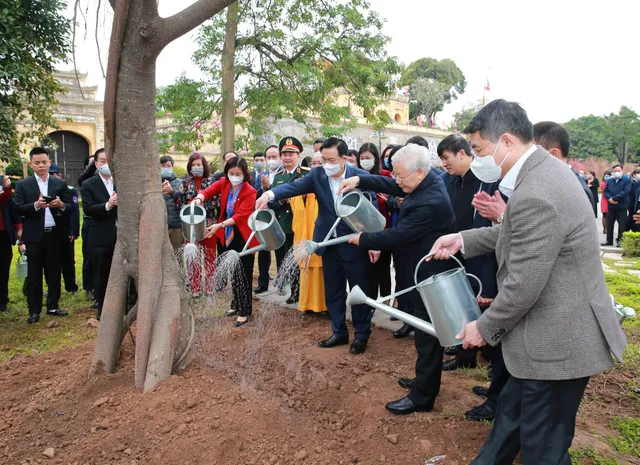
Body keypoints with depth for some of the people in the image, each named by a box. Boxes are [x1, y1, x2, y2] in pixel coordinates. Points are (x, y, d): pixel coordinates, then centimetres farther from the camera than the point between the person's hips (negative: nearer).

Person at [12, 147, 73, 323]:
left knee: (54, 272, 10)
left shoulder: (60, 184, 6)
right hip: (34, 236, -2)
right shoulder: (23, 185, 1)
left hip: (54, 234, 2)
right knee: (34, 274, 5)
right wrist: (36, 205, -22)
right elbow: (18, 209, -7)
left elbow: (70, 207, 2)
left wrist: (61, 205, -19)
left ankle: (52, 306, 22)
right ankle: (34, 310, 13)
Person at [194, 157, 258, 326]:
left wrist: (220, 225, -32)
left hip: (242, 238, -5)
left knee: (243, 275, 1)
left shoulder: (250, 192, -16)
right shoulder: (223, 183, 0)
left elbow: (240, 216, -23)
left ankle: (244, 311, 13)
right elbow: (207, 191, -11)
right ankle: (236, 304, 33)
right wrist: (199, 200, -34)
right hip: (226, 237, 5)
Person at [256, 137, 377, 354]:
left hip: (354, 243, -4)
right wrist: (270, 194, -36)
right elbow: (295, 186, -17)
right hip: (329, 244, 4)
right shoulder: (317, 175, -2)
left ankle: (362, 334, 24)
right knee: (333, 291, 14)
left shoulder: (361, 177, -10)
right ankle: (339, 332, 30)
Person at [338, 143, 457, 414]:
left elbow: (398, 234, -25)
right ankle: (425, 381, 38)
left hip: (428, 279, -10)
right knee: (426, 334, 22)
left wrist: (363, 239, -12)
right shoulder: (427, 180, 0)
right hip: (421, 273, 10)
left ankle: (422, 396, 17)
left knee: (427, 338, 3)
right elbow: (390, 186, 8)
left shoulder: (430, 203, -30)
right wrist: (359, 180, -5)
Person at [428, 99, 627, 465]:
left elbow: (523, 286, -25)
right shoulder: (543, 169, 5)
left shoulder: (535, 195, -29)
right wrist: (463, 240, 9)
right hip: (555, 331, 10)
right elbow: (516, 235, 17)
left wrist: (485, 328, -10)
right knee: (511, 414, 26)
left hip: (558, 341, -10)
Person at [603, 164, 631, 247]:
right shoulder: (609, 181, 12)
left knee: (622, 224, 0)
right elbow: (605, 191, 6)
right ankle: (609, 240, 16)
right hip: (611, 206, 4)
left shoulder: (627, 180, -2)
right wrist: (609, 199, -13)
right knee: (609, 224, 8)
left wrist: (614, 198, -18)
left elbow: (626, 191, -14)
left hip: (622, 206, -4)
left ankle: (620, 240, 8)